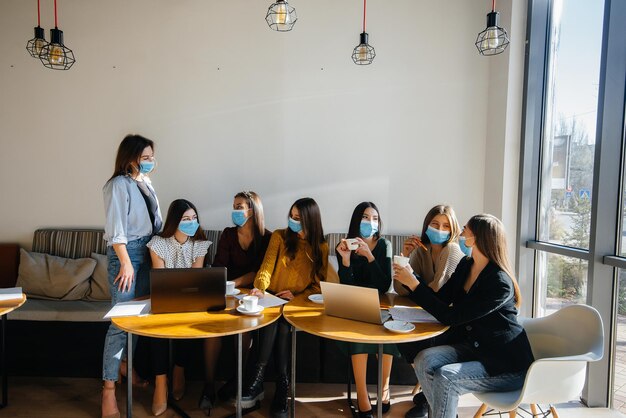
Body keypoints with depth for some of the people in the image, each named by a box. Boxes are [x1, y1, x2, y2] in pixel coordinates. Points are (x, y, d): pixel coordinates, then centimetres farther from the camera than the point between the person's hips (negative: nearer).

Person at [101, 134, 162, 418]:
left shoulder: (146, 183, 12)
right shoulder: (118, 184, -9)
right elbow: (116, 228, -14)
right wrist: (126, 263, -17)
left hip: (147, 252, 7)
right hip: (125, 252, -7)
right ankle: (109, 387, 2)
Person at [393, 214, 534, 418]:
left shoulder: (500, 283, -24)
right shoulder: (465, 265, 0)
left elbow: (450, 317, -25)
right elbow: (441, 298, 3)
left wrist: (414, 284, -23)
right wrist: (410, 278, -8)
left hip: (507, 363, -7)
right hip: (472, 346, 7)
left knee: (445, 377, -27)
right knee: (425, 360, -15)